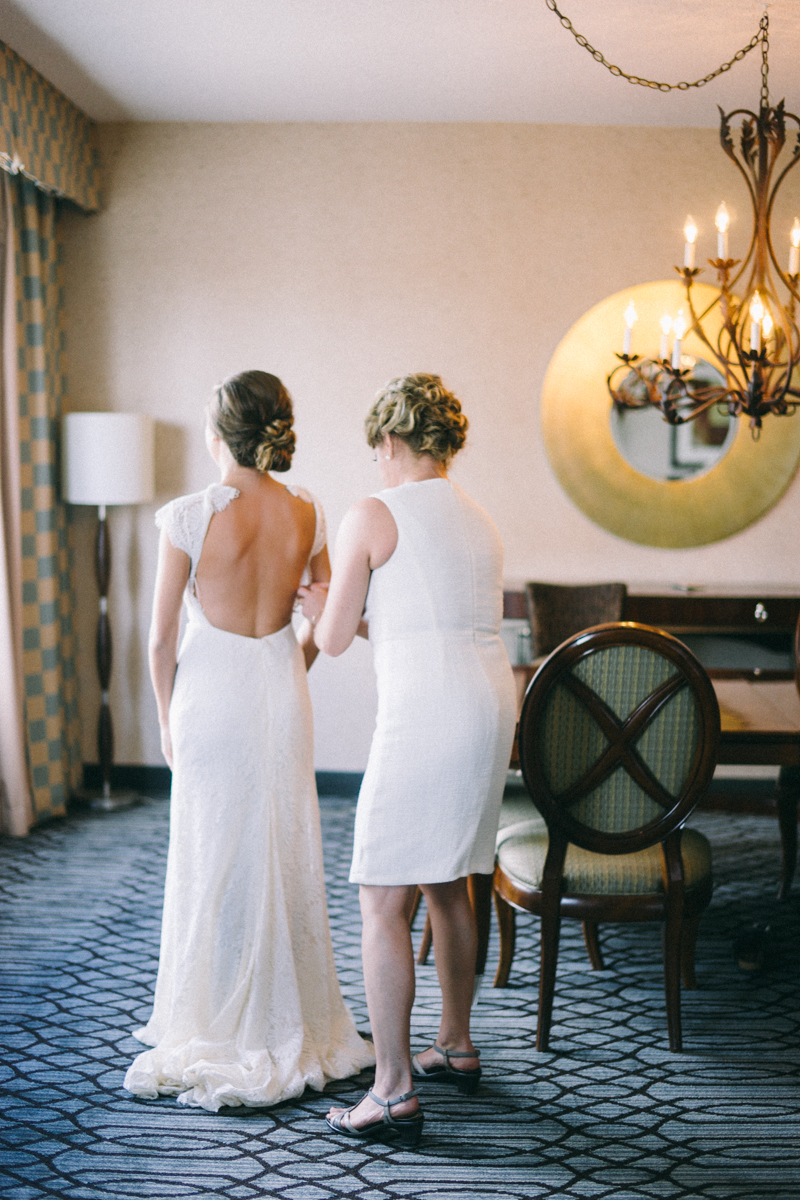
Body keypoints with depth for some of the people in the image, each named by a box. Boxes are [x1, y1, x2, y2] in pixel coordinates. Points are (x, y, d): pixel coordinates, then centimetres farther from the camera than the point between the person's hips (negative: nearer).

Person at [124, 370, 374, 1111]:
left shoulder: (188, 517, -13)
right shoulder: (306, 514, -1)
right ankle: (294, 1028, 24)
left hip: (212, 691, -4)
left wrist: (167, 719, 5)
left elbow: (162, 638, -8)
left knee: (215, 863, 6)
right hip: (282, 690, 4)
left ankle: (224, 1035, 16)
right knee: (287, 860, 13)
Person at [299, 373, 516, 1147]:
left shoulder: (371, 517, -3)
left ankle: (393, 1093, 1)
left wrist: (322, 608, 22)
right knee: (448, 885, 21)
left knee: (382, 902, -1)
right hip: (491, 705, 8)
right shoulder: (480, 524, 18)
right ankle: (456, 1047, 34)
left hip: (422, 715, -8)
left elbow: (333, 641, 0)